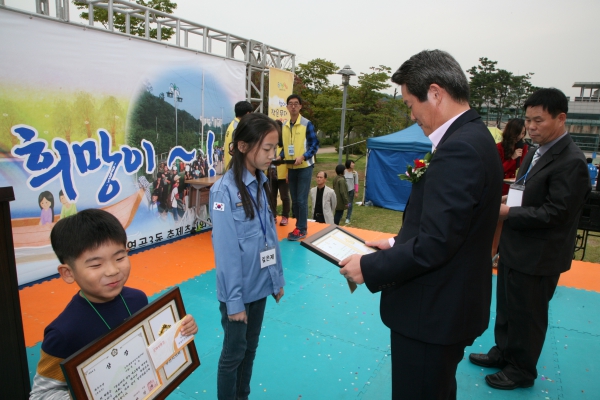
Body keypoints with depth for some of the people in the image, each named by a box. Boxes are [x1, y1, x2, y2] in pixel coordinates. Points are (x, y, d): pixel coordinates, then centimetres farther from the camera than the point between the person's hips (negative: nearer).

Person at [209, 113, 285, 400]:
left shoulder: (261, 185, 2)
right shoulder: (224, 190, -19)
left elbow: (270, 236, 7)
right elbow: (226, 251, -18)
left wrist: (277, 279, 10)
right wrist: (234, 300, -15)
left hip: (260, 286, 7)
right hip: (238, 291, -6)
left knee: (250, 348, 21)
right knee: (234, 353, 12)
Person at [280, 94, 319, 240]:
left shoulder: (307, 124, -9)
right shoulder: (284, 126, 7)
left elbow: (315, 145, -9)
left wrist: (302, 157, -22)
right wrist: (280, 157, -3)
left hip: (304, 167, -5)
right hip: (291, 168, 6)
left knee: (302, 199, -5)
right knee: (294, 200, 10)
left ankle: (301, 229, 3)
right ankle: (299, 226, 21)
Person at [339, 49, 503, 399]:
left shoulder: (459, 149, -25)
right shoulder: (474, 137, 7)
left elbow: (434, 246, -27)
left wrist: (370, 268, -15)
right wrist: (398, 245, 8)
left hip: (432, 314, -10)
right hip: (450, 306, 10)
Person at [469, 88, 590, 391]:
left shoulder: (571, 162, -21)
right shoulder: (538, 151, 7)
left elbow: (554, 214, -25)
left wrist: (508, 213, -21)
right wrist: (506, 205, -1)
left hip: (538, 255, -9)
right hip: (516, 247, 9)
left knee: (527, 315, 10)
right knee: (506, 308, 22)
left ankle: (522, 371, 30)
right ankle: (503, 353, 42)